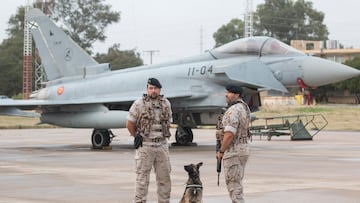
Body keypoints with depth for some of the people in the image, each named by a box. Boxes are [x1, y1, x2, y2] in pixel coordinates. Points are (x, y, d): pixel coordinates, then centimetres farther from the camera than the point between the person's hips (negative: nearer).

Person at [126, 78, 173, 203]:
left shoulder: (166, 104, 7)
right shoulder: (139, 104, -6)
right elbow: (129, 124, -1)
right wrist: (138, 138, 7)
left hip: (162, 146, 4)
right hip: (145, 147, -4)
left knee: (164, 178, 8)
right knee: (142, 178, -2)